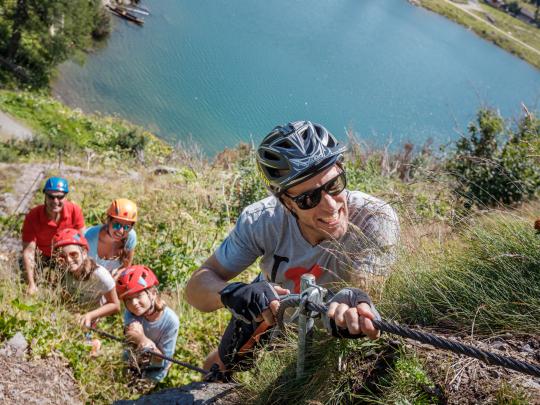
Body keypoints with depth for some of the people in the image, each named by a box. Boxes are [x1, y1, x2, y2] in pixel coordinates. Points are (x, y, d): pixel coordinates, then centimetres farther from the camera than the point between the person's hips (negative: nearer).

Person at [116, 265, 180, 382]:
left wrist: (143, 339, -40)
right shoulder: (130, 314, -24)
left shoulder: (170, 321, -29)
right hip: (133, 363, 2)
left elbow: (163, 361, -24)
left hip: (156, 369, -2)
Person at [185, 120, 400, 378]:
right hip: (267, 312, 2)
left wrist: (352, 305, -70)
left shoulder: (377, 220, -37)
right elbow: (196, 287, -28)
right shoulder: (262, 220, -32)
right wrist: (230, 292, -52)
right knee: (217, 369, 18)